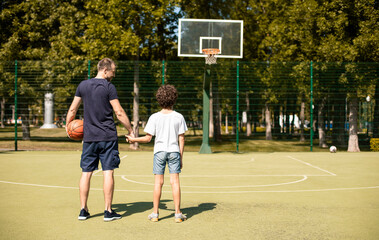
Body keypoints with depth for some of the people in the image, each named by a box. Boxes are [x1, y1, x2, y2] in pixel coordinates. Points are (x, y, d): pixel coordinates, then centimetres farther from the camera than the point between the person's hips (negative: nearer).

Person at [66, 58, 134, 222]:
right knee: (108, 172, 1)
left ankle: (83, 210, 12)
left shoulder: (83, 85, 7)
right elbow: (119, 113, -9)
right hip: (108, 137, -4)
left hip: (89, 137, 4)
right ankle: (108, 211, 4)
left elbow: (72, 109, 12)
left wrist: (68, 126, 27)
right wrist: (130, 131, 0)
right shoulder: (109, 87, -7)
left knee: (86, 173, 8)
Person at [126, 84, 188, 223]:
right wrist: (181, 157, 8)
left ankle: (155, 213, 9)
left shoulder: (154, 117, -4)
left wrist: (134, 139, 12)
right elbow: (181, 139, 0)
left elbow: (148, 138, -4)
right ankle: (178, 214, 2)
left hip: (159, 151, 0)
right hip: (174, 151, 0)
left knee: (158, 182, 4)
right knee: (175, 181, 1)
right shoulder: (179, 117, -2)